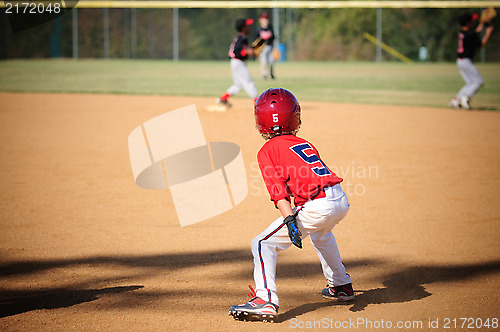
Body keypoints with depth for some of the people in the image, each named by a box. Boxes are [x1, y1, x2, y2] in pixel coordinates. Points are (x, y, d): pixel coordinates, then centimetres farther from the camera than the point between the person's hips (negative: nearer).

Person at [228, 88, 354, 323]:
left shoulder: (268, 151, 3)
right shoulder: (304, 144, 23)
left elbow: (278, 190, -9)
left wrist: (290, 220, -18)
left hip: (318, 206, -7)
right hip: (341, 200, 7)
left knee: (263, 244, -3)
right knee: (320, 234, 40)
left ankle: (266, 300, -17)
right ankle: (341, 285, 49)